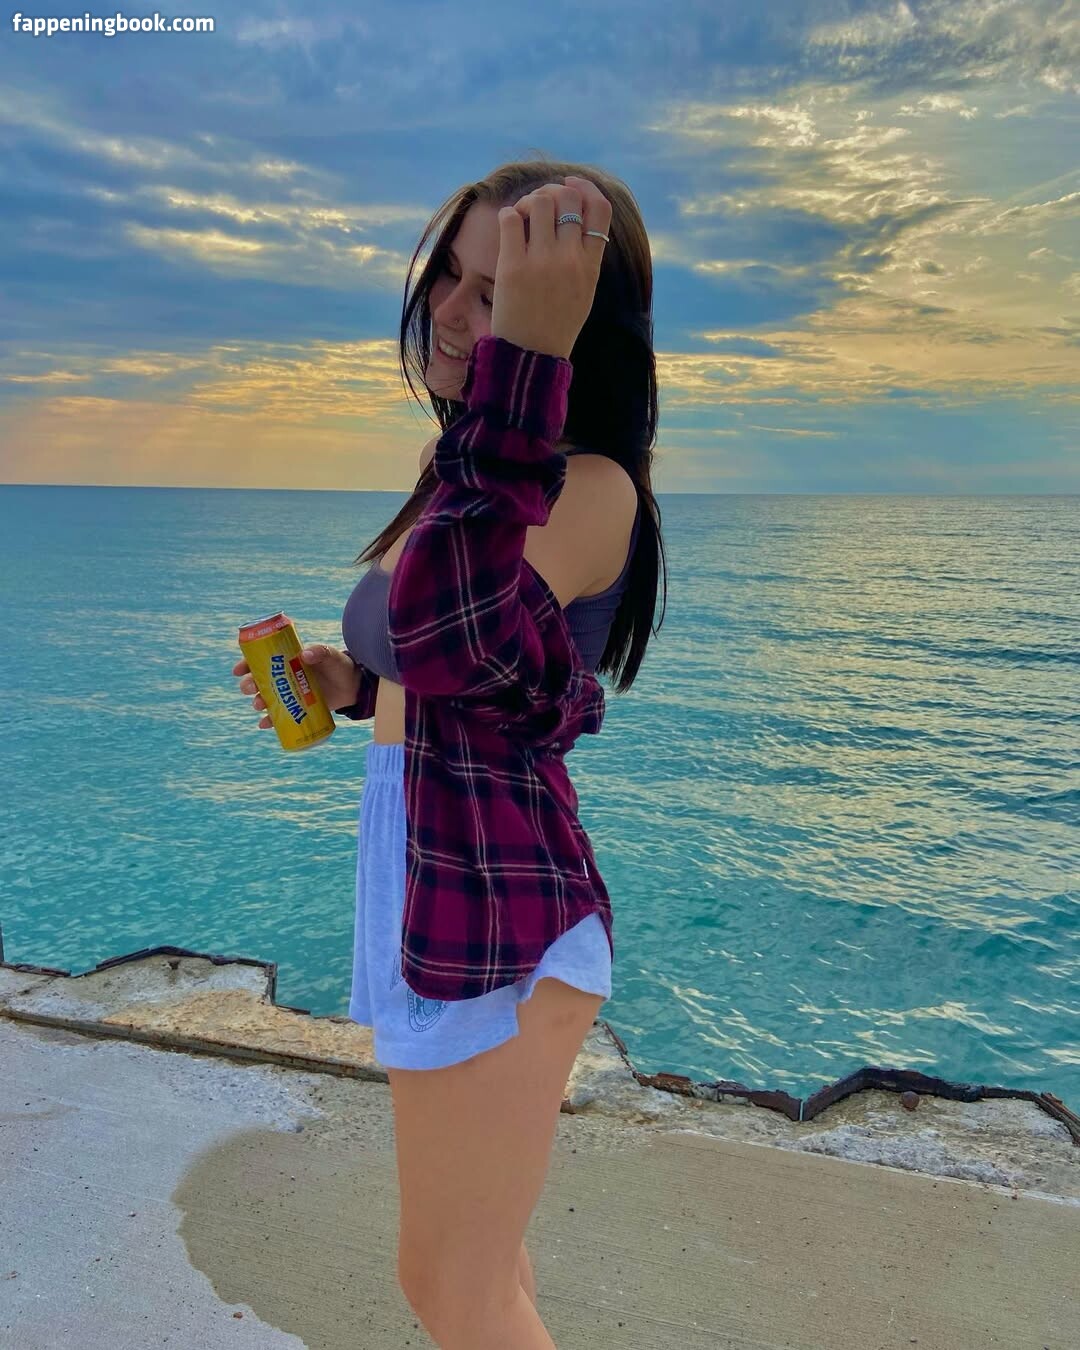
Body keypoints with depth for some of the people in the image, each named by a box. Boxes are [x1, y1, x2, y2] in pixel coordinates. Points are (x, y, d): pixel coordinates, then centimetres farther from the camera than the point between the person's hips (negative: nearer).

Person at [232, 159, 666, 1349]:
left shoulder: (592, 486, -17)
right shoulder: (481, 475, 12)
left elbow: (449, 640, -38)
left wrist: (520, 363, -39)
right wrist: (351, 685, 5)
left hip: (494, 918, -9)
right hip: (443, 900, 10)